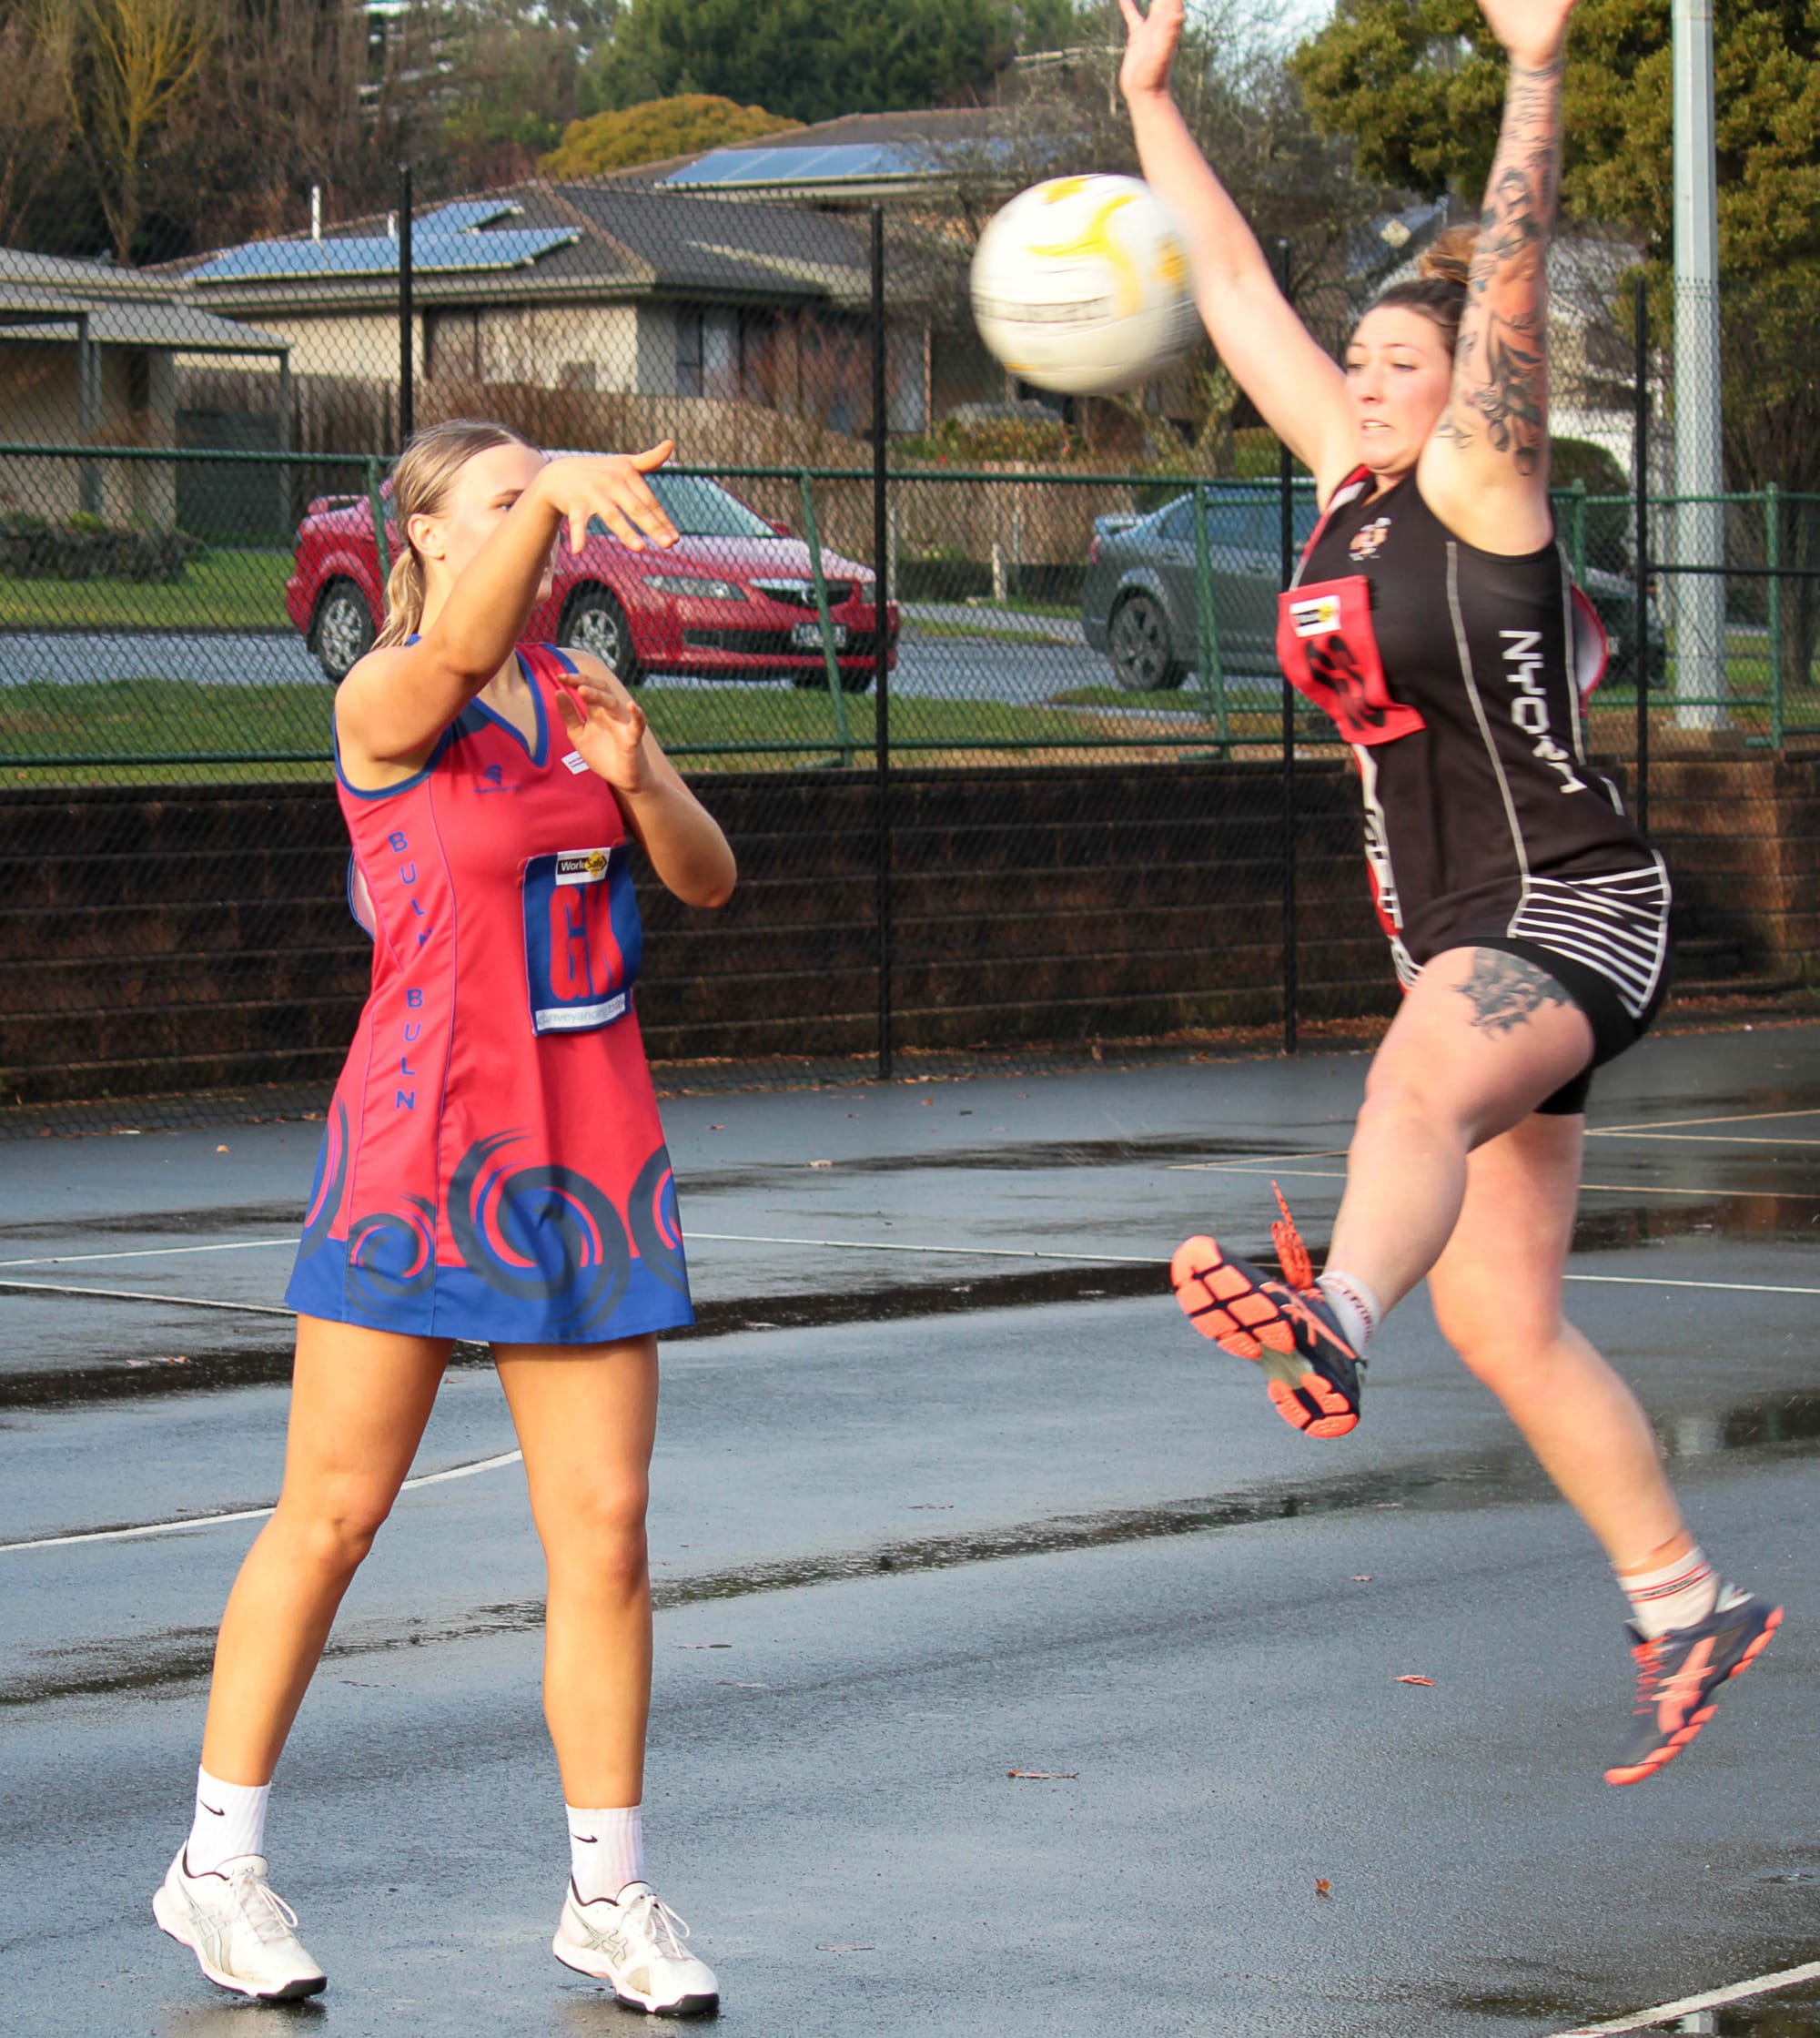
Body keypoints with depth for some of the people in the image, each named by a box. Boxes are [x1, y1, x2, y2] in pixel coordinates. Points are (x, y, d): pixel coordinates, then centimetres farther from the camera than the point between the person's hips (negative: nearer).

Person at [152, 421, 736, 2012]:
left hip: (588, 1151, 5)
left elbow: (707, 880, 8)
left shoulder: (580, 690, 11)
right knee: (332, 1515, 0)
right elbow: (464, 647, -31)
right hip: (424, 1141, -5)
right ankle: (219, 1865, 12)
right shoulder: (387, 700, -7)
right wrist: (551, 497, -49)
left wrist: (635, 773, -13)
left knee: (605, 1529, 3)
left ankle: (611, 1895, 11)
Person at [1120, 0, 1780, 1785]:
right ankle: (1685, 1608, 19)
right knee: (1499, 1319, 8)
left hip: (1573, 910, -9)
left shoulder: (1480, 481, -7)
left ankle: (1332, 1314, -72)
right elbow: (1235, 285, 16)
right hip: (1462, 944, 9)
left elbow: (1509, 279, -20)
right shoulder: (1348, 479, 12)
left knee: (1424, 1080, -41)